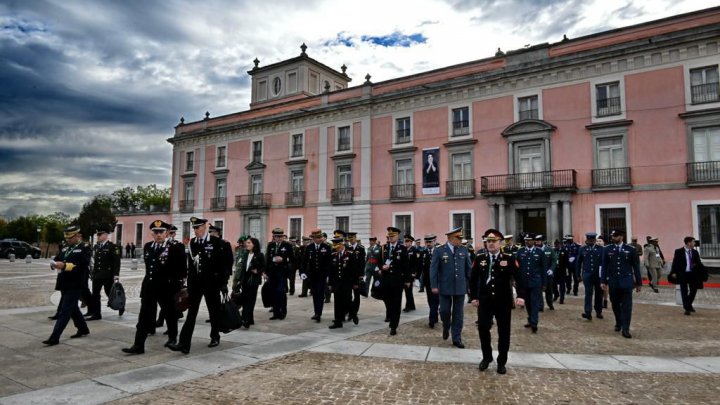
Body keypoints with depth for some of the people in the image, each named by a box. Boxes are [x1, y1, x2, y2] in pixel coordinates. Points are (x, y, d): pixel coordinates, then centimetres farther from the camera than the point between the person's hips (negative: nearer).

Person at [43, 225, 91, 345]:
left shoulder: (85, 248, -8)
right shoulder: (65, 248, 16)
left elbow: (82, 265, -20)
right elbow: (57, 259, 11)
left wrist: (64, 265, -29)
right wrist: (54, 264, -12)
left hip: (75, 285, -8)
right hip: (65, 284, 8)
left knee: (65, 311, -6)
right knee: (72, 308, 18)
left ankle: (54, 337, -4)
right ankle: (83, 329, 32)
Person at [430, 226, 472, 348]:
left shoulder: (464, 251, 5)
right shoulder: (439, 251, -4)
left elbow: (469, 269, 9)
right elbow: (433, 269, -5)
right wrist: (434, 286, -10)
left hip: (460, 287, 2)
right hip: (445, 287, -2)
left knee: (458, 314, 7)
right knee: (445, 311, 2)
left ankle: (457, 339, 16)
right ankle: (446, 328, 33)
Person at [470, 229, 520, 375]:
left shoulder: (509, 258, -4)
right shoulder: (480, 258, 1)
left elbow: (519, 278, -4)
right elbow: (473, 279, 5)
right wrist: (473, 297, 1)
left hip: (503, 302, -1)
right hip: (484, 301, 1)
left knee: (504, 332, 8)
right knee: (483, 329, 2)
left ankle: (501, 362, 24)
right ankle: (486, 357, 25)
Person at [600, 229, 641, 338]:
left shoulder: (630, 249, -1)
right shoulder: (607, 249, 2)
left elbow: (636, 267, 3)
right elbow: (604, 266, 4)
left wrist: (639, 282, 4)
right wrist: (603, 281, -1)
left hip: (626, 281, -2)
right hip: (613, 282, 2)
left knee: (626, 306, -3)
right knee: (615, 304, 13)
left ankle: (625, 329, 2)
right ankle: (618, 323, 35)